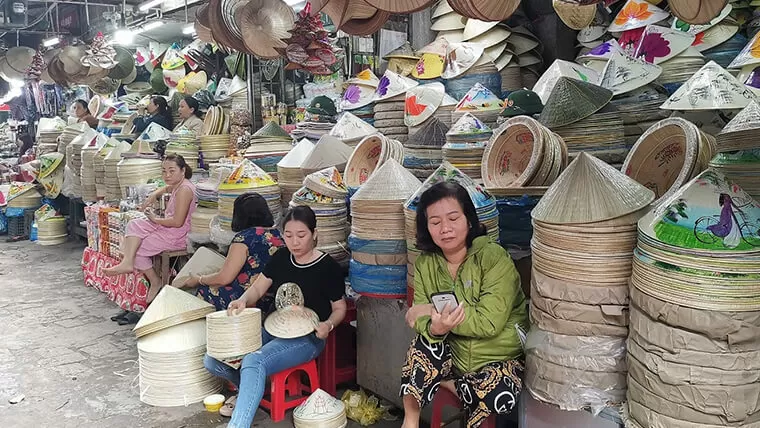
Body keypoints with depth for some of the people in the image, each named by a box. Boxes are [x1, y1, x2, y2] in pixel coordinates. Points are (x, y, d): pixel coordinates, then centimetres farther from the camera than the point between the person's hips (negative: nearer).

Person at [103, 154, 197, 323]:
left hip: (176, 236, -10)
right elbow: (166, 188, 40)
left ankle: (155, 282, 11)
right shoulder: (177, 186, 11)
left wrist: (155, 219, -11)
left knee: (138, 247, -2)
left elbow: (177, 221, -26)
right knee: (134, 225, 4)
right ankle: (128, 262, -9)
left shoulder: (184, 189, -21)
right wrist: (154, 195, 18)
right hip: (166, 229, 10)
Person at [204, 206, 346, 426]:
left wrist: (328, 325, -22)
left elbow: (339, 308, -1)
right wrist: (242, 300, -13)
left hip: (306, 338, -7)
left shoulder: (328, 267, -11)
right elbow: (258, 288, 9)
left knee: (254, 362, -34)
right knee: (213, 361, -6)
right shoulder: (281, 257, 4)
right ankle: (250, 391, 22)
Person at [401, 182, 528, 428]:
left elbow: (489, 322, -26)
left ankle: (449, 384, -4)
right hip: (452, 355, 4)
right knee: (425, 343, -27)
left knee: (500, 395, -33)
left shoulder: (494, 258, -18)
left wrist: (435, 312, -25)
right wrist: (435, 327, -35)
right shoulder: (425, 264, -4)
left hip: (499, 358, -3)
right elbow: (421, 322, -11)